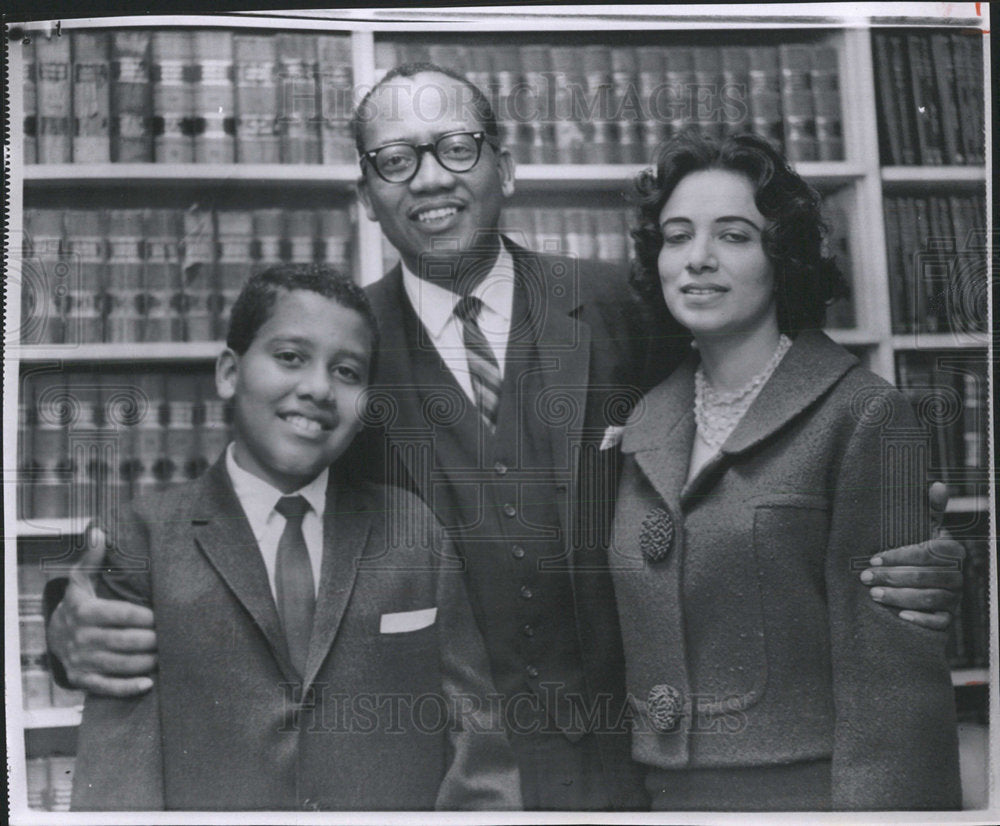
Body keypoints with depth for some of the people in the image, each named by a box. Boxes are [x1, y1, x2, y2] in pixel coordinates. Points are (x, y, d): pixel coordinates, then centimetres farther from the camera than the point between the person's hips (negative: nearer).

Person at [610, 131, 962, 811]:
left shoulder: (864, 416, -9)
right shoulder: (647, 429, 6)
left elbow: (890, 668, -12)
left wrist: (875, 805, -17)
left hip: (805, 788, -5)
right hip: (666, 792, 5)